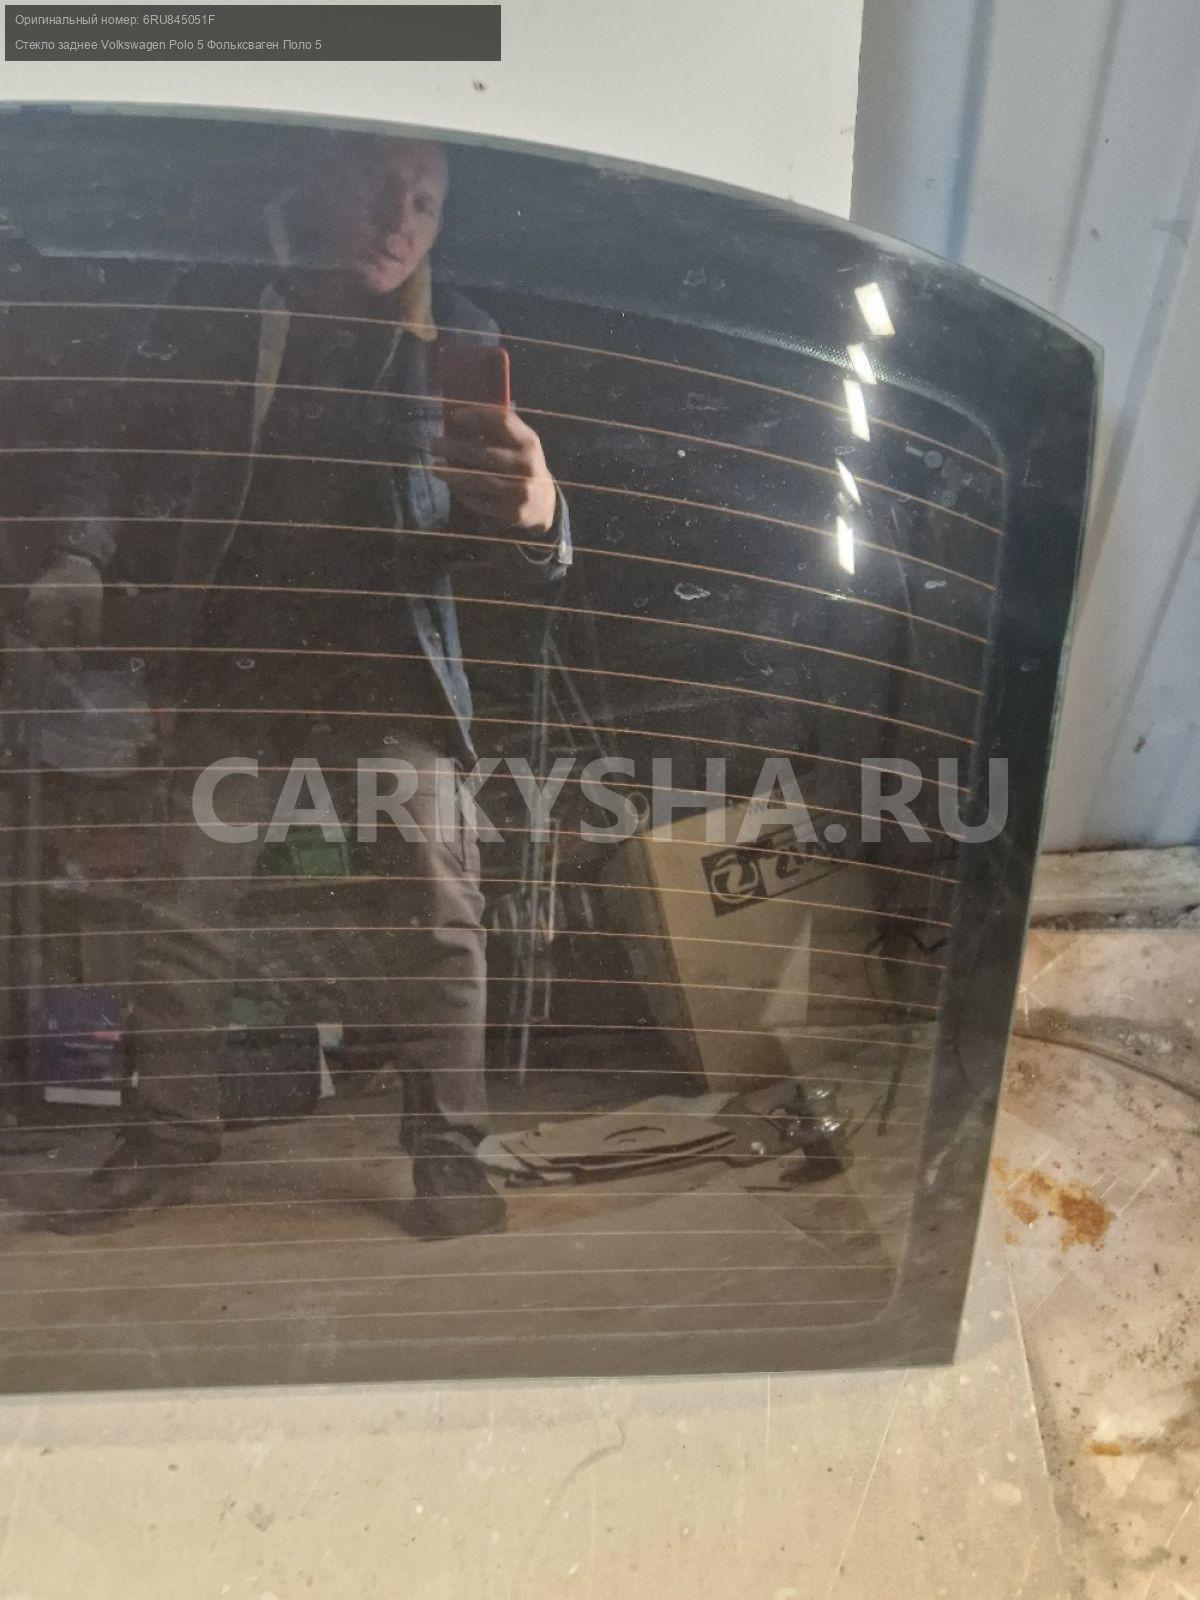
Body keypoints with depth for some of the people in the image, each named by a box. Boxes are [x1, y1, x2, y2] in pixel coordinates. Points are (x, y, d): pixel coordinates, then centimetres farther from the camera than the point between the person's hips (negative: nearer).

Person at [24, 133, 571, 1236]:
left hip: (388, 659, -1)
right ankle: (173, 1131, 17)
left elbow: (483, 525, -8)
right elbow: (128, 450, 11)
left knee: (433, 900, -8)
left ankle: (449, 1150, 6)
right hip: (231, 651, 1)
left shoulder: (455, 340, 1)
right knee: (184, 892, -2)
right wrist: (84, 556, -7)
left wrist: (535, 515, -32)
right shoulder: (218, 309, 4)